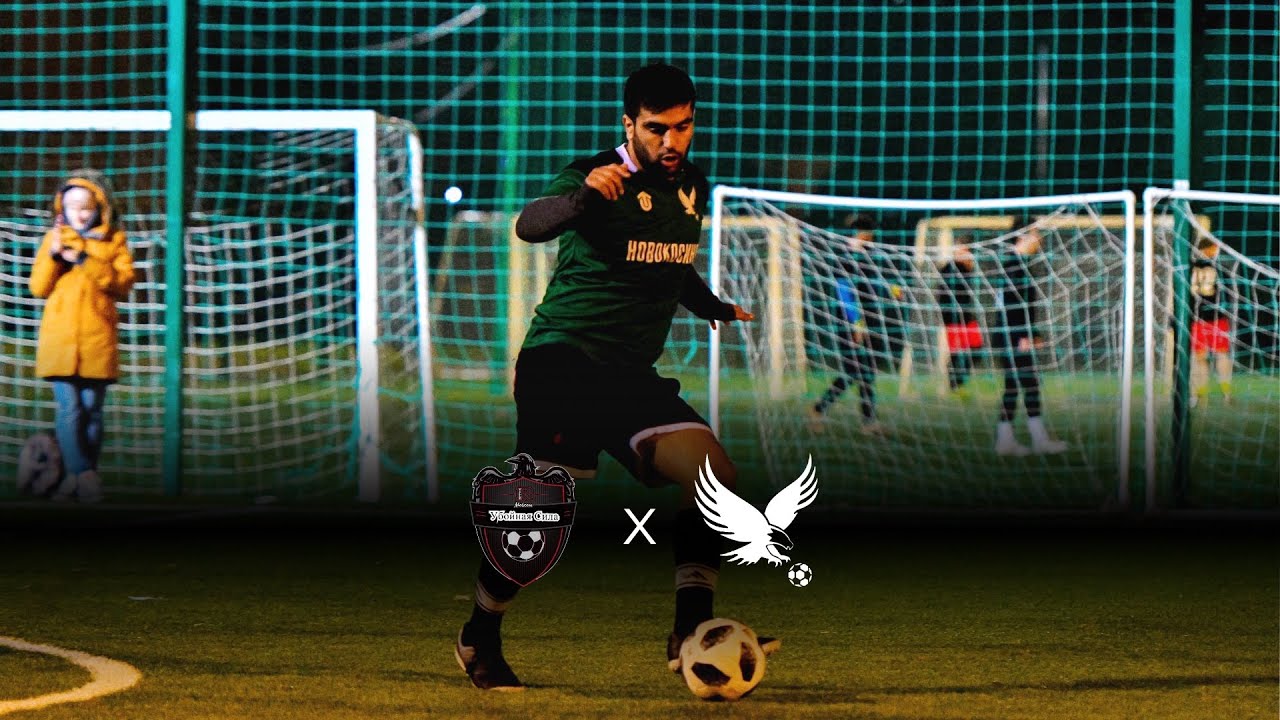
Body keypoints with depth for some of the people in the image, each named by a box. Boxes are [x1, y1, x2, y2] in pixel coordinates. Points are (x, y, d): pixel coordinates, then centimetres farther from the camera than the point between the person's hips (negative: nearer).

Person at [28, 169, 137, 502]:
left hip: (97, 337, 0)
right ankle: (83, 474, -18)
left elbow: (124, 282, -3)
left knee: (91, 409, 0)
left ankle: (76, 478, 5)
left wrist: (86, 262, -12)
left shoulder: (113, 240, 9)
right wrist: (53, 256, -8)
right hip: (60, 336, 0)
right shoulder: (55, 237, 13)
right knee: (68, 408, -11)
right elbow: (38, 287, 9)